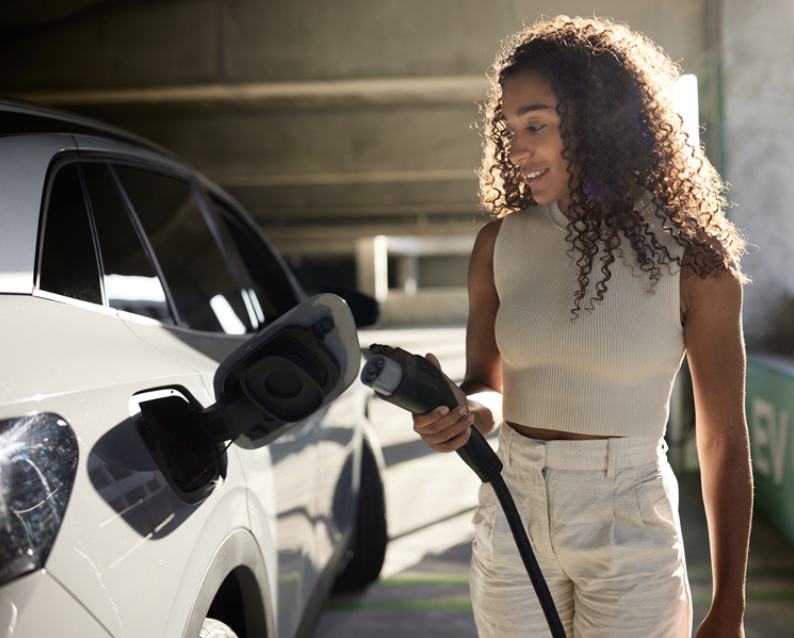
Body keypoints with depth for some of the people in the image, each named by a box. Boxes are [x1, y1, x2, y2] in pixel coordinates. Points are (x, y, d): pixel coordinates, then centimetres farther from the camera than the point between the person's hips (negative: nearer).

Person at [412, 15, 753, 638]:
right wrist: (462, 411, -17)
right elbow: (487, 387, 9)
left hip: (630, 533, -3)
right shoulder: (500, 243, 1)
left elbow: (725, 442, -5)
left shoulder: (690, 258, -9)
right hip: (512, 517, 3)